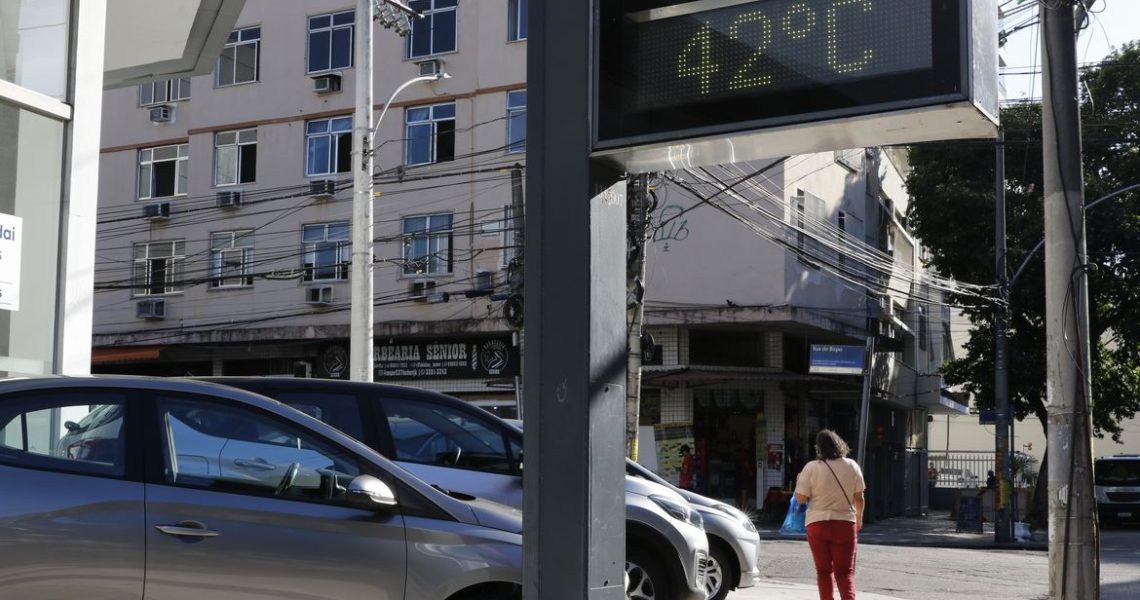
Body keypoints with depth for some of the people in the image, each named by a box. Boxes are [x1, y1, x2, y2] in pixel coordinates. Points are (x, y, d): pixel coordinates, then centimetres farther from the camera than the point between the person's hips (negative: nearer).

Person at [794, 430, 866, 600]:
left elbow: (801, 498, -6)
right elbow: (859, 498, 5)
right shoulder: (852, 466, -1)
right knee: (845, 571, 4)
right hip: (845, 523, 1)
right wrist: (859, 518, 21)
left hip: (817, 524, -1)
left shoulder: (811, 468, -9)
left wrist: (799, 482, 13)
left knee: (823, 570, 11)